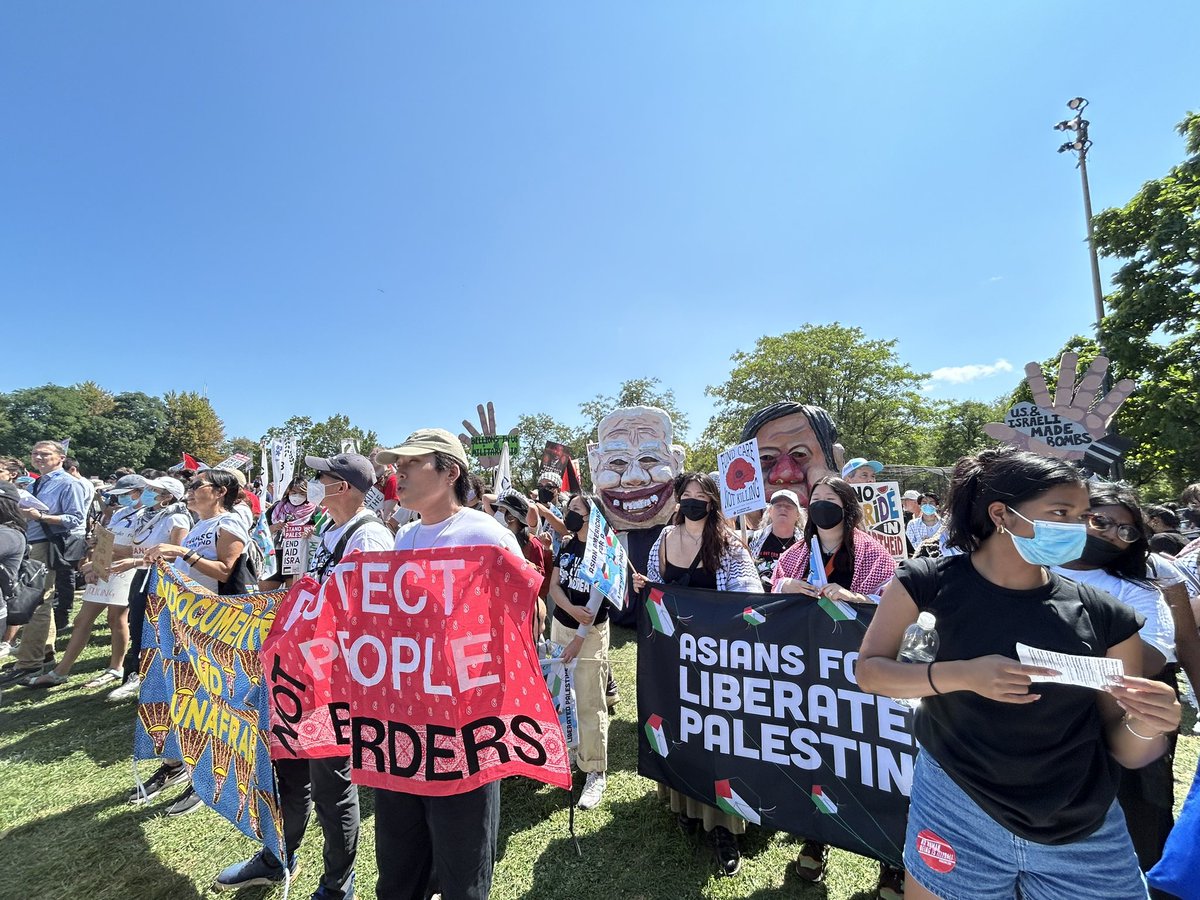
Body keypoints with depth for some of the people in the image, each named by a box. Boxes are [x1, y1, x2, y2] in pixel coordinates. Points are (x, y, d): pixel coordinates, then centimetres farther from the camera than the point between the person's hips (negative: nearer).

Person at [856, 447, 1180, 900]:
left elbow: (1123, 752, 1)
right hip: (957, 813, -2)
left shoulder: (1104, 616, -6)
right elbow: (869, 671, -13)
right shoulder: (929, 583, -15)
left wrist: (1145, 726, -21)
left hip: (1086, 833, 3)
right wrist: (961, 675, -27)